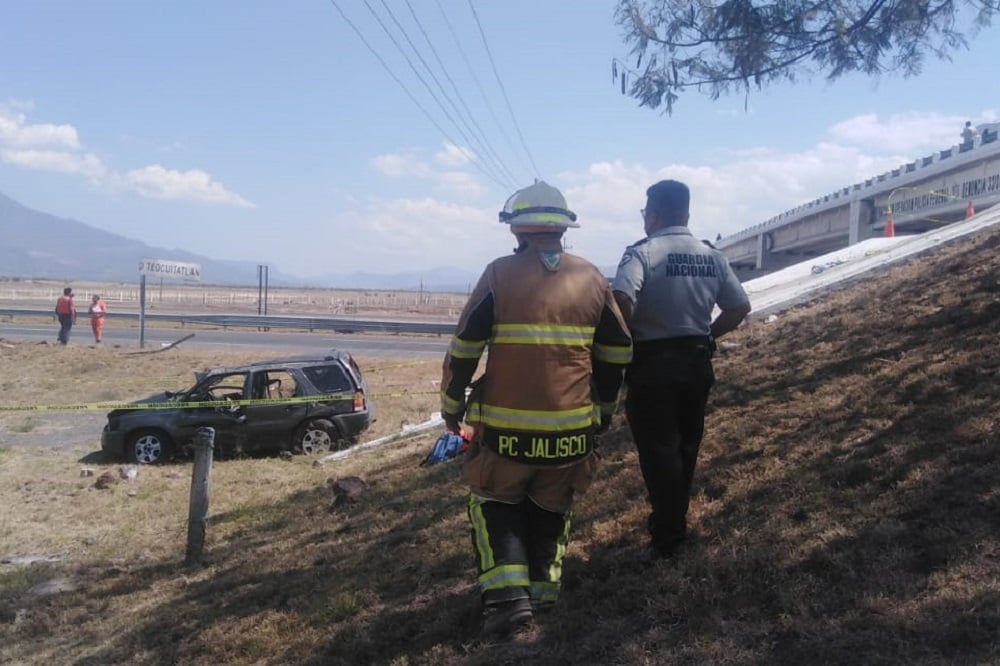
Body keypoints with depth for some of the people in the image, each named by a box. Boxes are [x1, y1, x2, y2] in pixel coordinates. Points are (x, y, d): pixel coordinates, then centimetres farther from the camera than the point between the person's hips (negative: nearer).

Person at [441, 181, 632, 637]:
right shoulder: (592, 279, 4)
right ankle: (543, 588, 29)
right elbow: (617, 353, 11)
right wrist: (604, 407, 24)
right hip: (573, 427, 3)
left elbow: (463, 350, -5)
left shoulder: (499, 275, -6)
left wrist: (451, 406, 9)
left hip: (507, 427, -3)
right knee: (551, 506, 22)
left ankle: (507, 592, 2)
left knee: (494, 501, 15)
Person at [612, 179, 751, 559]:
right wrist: (706, 336, 13)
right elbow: (740, 307, 5)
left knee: (658, 448, 3)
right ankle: (673, 522, 31)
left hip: (652, 364, -6)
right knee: (686, 445, 18)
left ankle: (668, 537, 8)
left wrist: (627, 342, -13)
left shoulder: (642, 253, -14)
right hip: (697, 361, 6)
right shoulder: (712, 257, 4)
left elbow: (621, 301, -29)